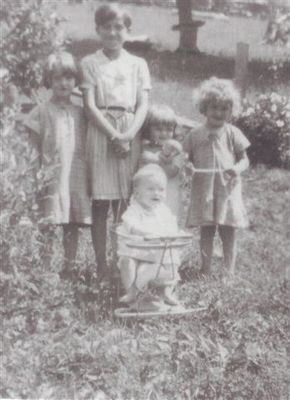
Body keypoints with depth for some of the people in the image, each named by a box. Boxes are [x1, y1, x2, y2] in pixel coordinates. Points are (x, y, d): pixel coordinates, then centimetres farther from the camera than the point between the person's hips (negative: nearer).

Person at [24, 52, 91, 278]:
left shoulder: (80, 113, 11)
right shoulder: (42, 111, 2)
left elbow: (86, 147, 14)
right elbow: (33, 147, 2)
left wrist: (88, 174, 4)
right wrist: (39, 173, -6)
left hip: (77, 177, 3)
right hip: (52, 177, -3)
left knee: (73, 226, 7)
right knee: (48, 225, -7)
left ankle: (70, 268, 17)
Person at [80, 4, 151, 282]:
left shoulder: (138, 64, 12)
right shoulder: (89, 63, 6)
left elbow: (143, 105, 4)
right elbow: (90, 105, -4)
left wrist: (129, 135, -13)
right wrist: (114, 136, -14)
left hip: (130, 136, 2)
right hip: (100, 134, -2)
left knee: (125, 202, 2)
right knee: (100, 203, -2)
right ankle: (101, 269, 3)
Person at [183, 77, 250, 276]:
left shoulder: (233, 133, 1)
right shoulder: (195, 135, 3)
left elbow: (245, 159, 4)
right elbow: (188, 158, 10)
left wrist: (238, 168, -17)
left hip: (228, 189, -1)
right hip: (203, 190, 1)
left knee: (229, 233, 4)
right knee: (206, 232, 8)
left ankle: (230, 273, 13)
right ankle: (206, 272, 16)